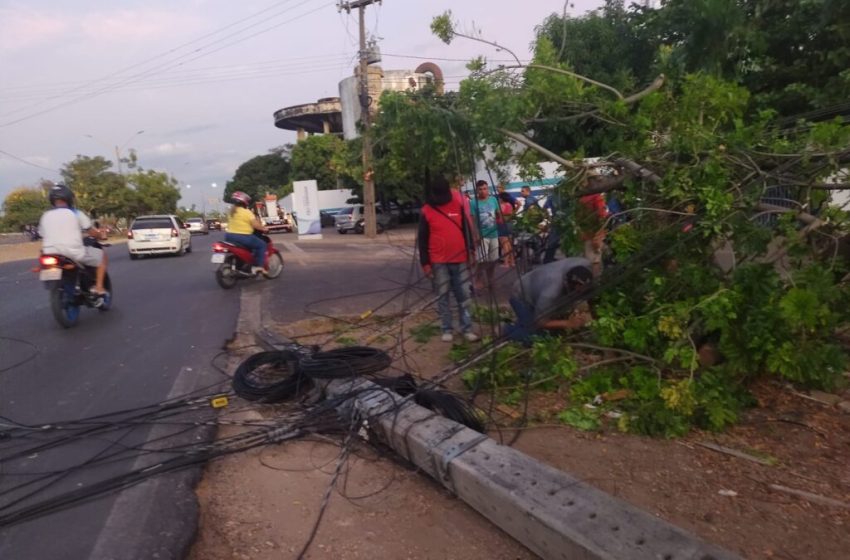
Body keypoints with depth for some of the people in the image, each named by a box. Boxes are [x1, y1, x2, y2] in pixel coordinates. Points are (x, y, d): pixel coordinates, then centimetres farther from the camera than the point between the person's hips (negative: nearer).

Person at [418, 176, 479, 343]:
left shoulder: (458, 205, 4)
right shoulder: (426, 211, -3)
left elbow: (466, 229, 11)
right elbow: (423, 240, -1)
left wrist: (470, 250, 5)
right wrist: (425, 263, -5)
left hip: (460, 259, 2)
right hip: (439, 262, -2)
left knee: (463, 295, 6)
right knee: (442, 296, 5)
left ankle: (466, 328, 14)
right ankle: (446, 329, 14)